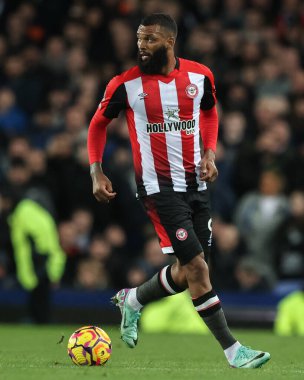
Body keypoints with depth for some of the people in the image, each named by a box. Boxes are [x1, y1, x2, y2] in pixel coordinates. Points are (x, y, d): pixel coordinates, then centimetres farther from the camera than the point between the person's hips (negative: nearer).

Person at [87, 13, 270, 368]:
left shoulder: (200, 76, -1)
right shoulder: (126, 84, -10)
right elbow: (98, 123, 5)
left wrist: (210, 154, 4)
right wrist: (96, 172, -5)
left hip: (195, 184, 5)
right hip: (159, 187, -5)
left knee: (187, 272, 10)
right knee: (196, 266, -13)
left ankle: (131, 300, 37)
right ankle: (231, 349, -6)